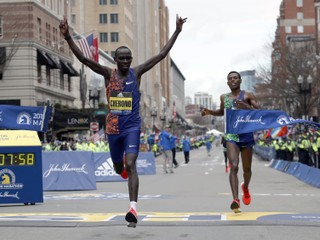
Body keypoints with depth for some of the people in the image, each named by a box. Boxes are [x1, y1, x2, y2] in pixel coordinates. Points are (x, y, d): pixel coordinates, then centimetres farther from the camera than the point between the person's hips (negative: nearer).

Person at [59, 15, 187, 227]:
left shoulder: (136, 73, -1)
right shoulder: (109, 74, -1)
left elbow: (161, 55, -2)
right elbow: (84, 59, -12)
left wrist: (177, 32, -5)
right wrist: (67, 37, -24)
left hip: (132, 126, -2)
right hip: (113, 127, 2)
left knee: (131, 164, -18)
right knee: (118, 167, 18)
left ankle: (133, 208, -23)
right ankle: (124, 169, 58)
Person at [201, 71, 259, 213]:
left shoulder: (248, 95, 2)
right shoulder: (224, 97, 12)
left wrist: (246, 107, -22)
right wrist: (210, 112, 12)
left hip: (247, 135, -1)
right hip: (231, 136, 1)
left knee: (247, 169, 12)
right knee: (234, 166, -18)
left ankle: (245, 188, 45)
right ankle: (235, 200, -26)